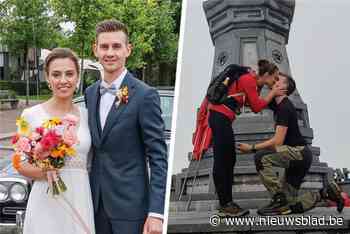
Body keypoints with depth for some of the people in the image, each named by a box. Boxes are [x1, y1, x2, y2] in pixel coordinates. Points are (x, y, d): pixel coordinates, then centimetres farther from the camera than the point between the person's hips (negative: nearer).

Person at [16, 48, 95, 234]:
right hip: (47, 204, -2)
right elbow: (20, 164, 0)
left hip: (81, 201, 3)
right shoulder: (31, 115, -4)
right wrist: (42, 172, -16)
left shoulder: (86, 115, 4)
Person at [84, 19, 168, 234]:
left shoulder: (145, 95, -11)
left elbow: (158, 157, -13)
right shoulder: (90, 93, 8)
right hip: (96, 202, 5)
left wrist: (156, 212, -18)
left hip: (130, 204, -5)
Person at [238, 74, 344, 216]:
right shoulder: (278, 104, 11)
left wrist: (252, 148, -18)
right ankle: (326, 192, 14)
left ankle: (279, 199, -23)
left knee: (261, 157, -27)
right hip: (297, 156, 9)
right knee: (289, 205, 8)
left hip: (300, 152, -9)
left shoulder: (284, 108, -16)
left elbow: (278, 141, -23)